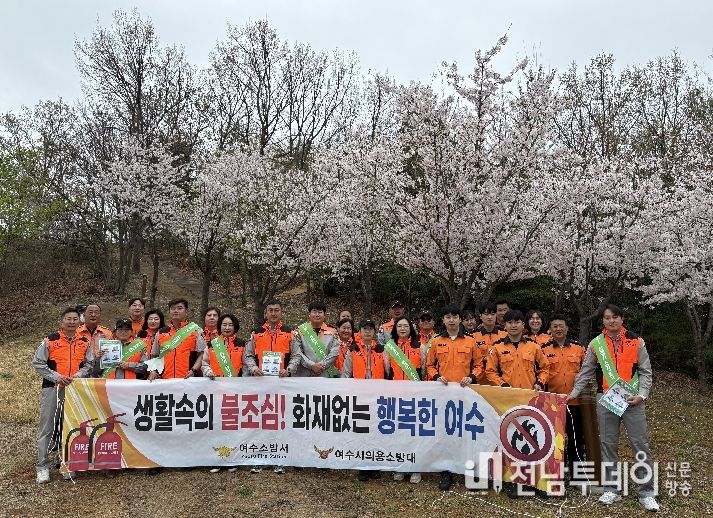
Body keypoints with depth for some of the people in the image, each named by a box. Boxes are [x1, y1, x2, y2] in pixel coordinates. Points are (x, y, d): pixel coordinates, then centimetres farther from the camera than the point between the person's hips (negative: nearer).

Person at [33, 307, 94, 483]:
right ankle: (43, 467, 9)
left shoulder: (85, 342, 7)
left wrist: (77, 376, -8)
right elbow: (37, 363, -2)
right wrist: (56, 377, -12)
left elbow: (89, 364, 11)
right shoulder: (50, 340, -2)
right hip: (52, 388, -3)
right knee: (47, 427, 0)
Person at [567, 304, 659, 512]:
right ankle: (610, 490, 16)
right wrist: (574, 393, 4)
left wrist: (641, 394, -8)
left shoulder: (636, 342, 2)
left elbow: (645, 372, 4)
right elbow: (586, 372, 10)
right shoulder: (596, 344, 5)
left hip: (632, 400, -1)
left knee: (640, 444, 0)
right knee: (608, 444, 6)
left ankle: (646, 493, 11)